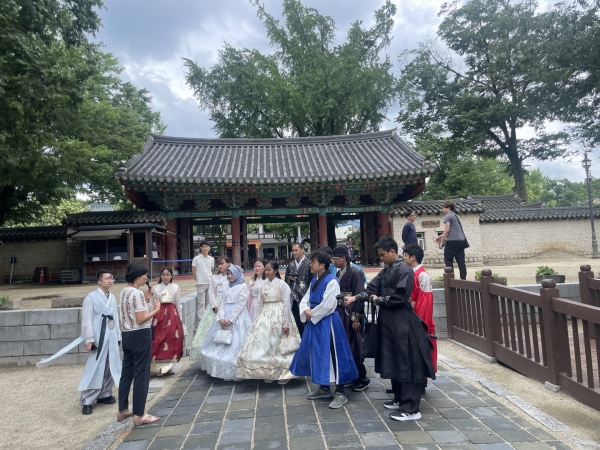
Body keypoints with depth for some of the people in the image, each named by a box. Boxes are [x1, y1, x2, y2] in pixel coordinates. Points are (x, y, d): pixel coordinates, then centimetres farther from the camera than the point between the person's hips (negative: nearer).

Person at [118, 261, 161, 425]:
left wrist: (145, 299, 13)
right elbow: (141, 319, -21)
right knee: (141, 375, 0)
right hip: (140, 336, -9)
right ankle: (139, 415, 9)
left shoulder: (124, 292, 10)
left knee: (126, 372, 17)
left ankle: (122, 410, 28)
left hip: (127, 335, 9)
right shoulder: (137, 293, -19)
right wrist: (156, 309, -9)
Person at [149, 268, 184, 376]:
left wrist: (180, 320, 7)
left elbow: (178, 305, 7)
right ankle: (159, 366, 12)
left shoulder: (175, 288, 3)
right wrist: (151, 319, 5)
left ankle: (170, 366, 13)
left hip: (172, 316, 0)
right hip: (159, 316, 1)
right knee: (158, 341, -2)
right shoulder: (155, 288, 5)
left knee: (172, 341, -2)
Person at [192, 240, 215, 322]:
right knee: (201, 302, -3)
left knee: (209, 301, 12)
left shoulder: (211, 259, 5)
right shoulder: (196, 259, -6)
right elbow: (193, 271, 0)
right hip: (201, 284, -4)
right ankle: (201, 319, 3)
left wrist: (210, 279, 8)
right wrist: (198, 280, 5)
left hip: (210, 283, 4)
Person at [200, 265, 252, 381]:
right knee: (222, 345, 3)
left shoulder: (243, 286, -1)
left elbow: (240, 304, -9)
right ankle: (225, 372, 11)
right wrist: (221, 318, -7)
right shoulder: (228, 287, 17)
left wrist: (231, 319, -15)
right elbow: (223, 304, 10)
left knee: (235, 345, -7)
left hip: (237, 318, -6)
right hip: (225, 318, 6)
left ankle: (237, 373, 1)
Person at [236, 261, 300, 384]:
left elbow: (286, 304, -11)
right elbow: (262, 303, 14)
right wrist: (260, 318, 13)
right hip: (265, 316, 6)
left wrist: (286, 323, -14)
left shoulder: (282, 285, -10)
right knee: (264, 344, 5)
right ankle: (269, 372, 19)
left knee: (279, 345, 2)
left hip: (278, 316, -6)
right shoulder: (263, 285, 7)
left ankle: (284, 373, 18)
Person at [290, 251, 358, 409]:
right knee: (317, 354, 16)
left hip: (327, 323, -9)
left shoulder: (331, 281, -17)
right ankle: (323, 388, 32)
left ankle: (340, 393, 9)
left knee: (332, 355, -3)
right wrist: (305, 311, -9)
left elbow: (327, 306, -22)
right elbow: (305, 300, 12)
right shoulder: (314, 280, 11)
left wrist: (312, 314, -10)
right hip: (314, 321, 9)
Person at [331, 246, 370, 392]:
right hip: (339, 314, 7)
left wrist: (356, 317, -15)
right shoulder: (338, 274, 9)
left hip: (351, 315, -6)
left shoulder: (354, 272, -11)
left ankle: (362, 378, 17)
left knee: (354, 347, 2)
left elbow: (359, 296, -14)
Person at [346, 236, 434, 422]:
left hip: (402, 323, -9)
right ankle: (399, 399, 30)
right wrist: (355, 298, -5)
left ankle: (411, 409, 6)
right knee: (394, 362, 16)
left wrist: (379, 300, -9)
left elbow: (399, 297, -21)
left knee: (407, 363, -2)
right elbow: (372, 289, 8)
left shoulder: (404, 270, -15)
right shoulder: (385, 270, 11)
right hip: (388, 321, 9)